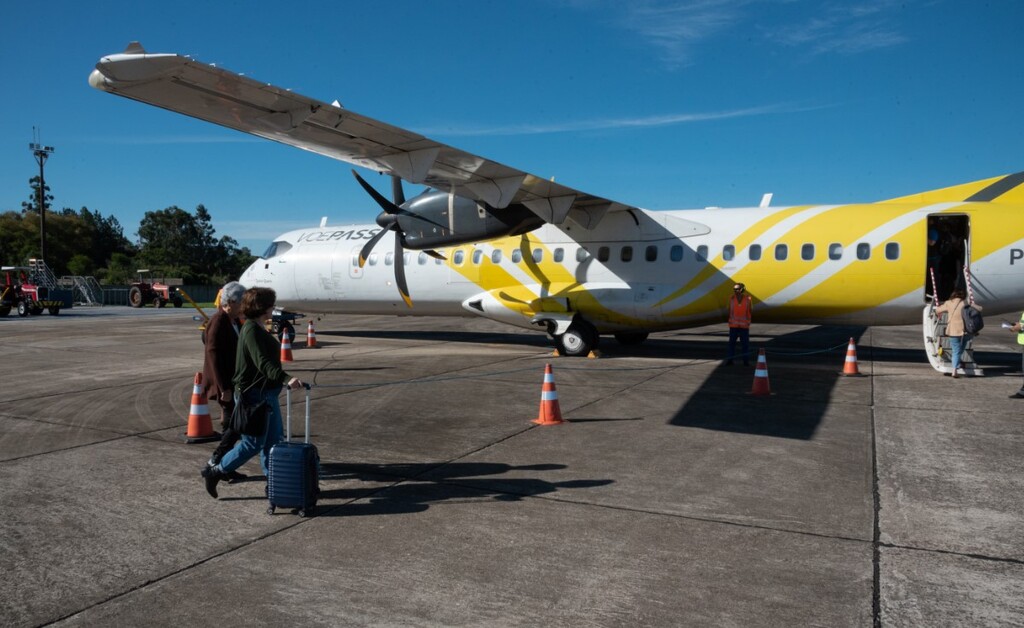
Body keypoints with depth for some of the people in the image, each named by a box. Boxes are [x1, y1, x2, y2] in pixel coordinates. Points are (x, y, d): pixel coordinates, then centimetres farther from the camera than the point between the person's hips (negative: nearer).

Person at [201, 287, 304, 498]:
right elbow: (262, 362, -31)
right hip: (253, 394, -10)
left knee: (274, 440, 12)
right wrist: (286, 378, -43)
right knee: (254, 443, -2)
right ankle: (214, 472, 12)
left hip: (267, 393, 10)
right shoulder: (251, 330, -19)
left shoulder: (260, 329, 12)